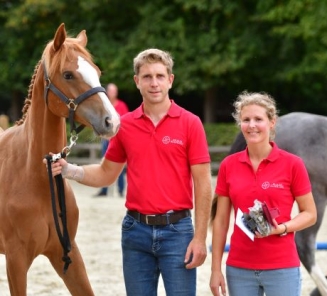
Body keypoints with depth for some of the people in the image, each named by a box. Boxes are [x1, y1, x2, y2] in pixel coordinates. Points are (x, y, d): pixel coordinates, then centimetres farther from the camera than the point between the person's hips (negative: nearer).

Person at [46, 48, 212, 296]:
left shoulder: (190, 124, -4)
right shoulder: (125, 125, 6)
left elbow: (203, 185, -5)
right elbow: (106, 174, 17)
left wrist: (200, 238, -11)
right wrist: (68, 170, -2)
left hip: (176, 229, -3)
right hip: (136, 229, 3)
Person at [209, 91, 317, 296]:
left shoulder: (292, 164, -4)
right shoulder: (228, 165, 4)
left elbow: (310, 214, 1)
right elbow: (221, 220, 7)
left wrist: (281, 228, -17)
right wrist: (216, 269, 4)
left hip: (282, 268, -3)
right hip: (239, 269, 3)